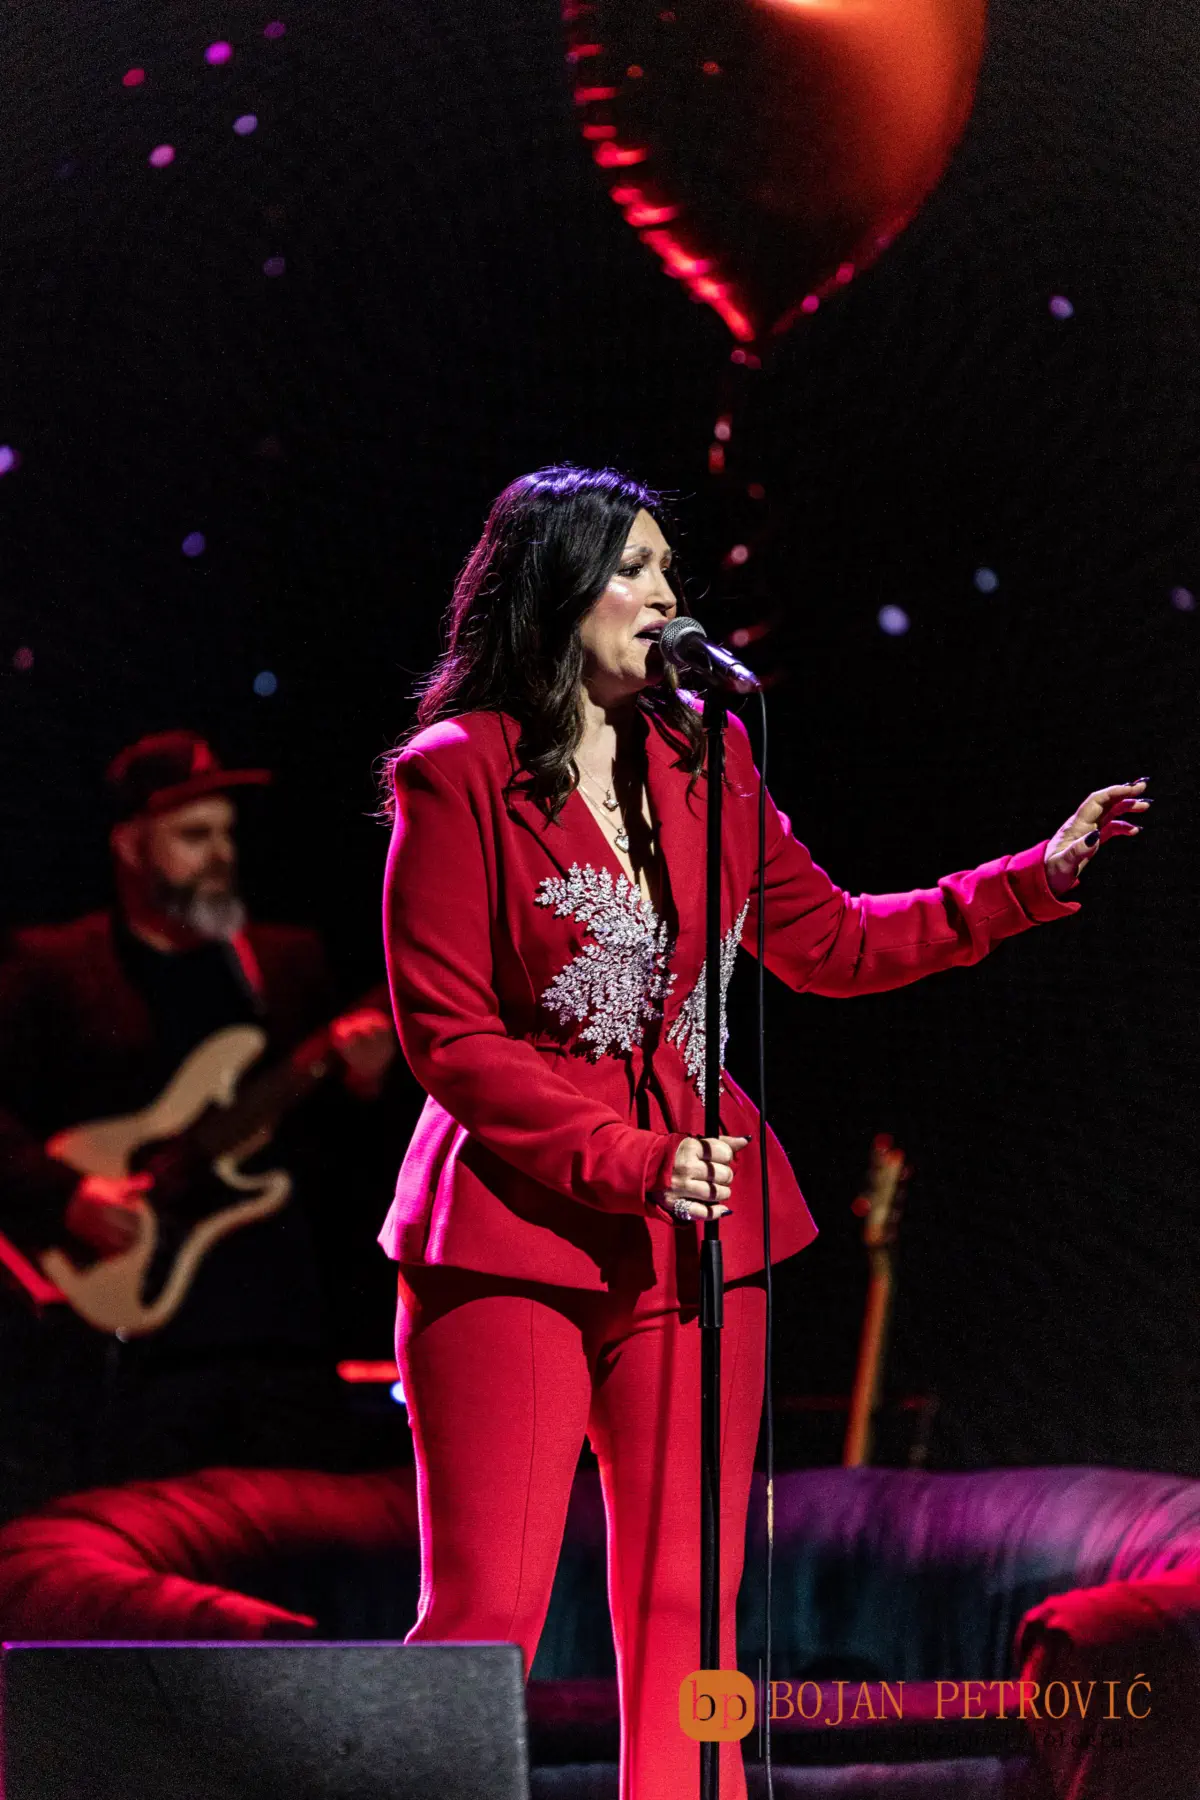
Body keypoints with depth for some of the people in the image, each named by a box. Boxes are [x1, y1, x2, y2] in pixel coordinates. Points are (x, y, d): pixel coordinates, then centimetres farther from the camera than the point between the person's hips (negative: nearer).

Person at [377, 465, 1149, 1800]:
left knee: (687, 1608, 7)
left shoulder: (699, 761, 10)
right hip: (514, 1229, -5)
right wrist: (629, 1161, -15)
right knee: (484, 1611, -6)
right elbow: (446, 1036, -9)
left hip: (692, 1233, 5)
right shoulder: (457, 774, -7)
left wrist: (1036, 877, 12)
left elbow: (831, 943, 18)